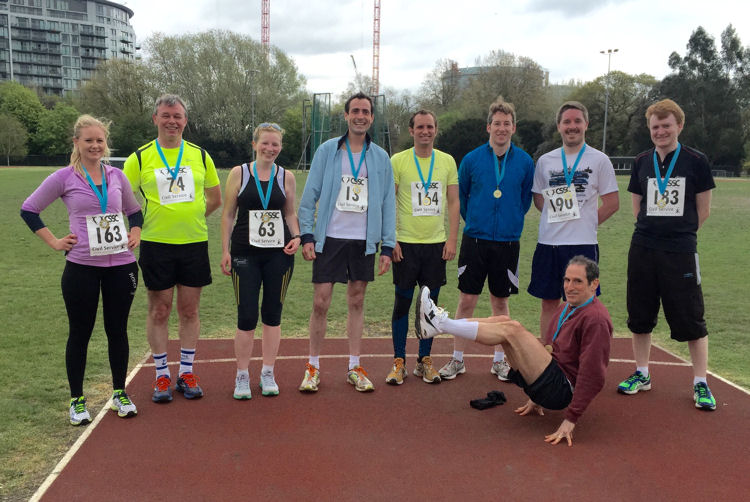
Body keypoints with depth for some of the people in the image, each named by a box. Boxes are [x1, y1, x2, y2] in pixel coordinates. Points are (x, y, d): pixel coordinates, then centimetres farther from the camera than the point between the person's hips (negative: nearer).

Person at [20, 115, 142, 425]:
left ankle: (120, 394, 24)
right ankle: (77, 400, 20)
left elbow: (134, 211, 22)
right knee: (80, 333, 7)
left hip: (120, 266, 3)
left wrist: (135, 234, 5)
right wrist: (54, 242, -3)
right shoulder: (64, 178, -3)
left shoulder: (117, 176, 7)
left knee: (117, 330, 10)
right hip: (81, 268, -3)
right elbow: (29, 210, 3)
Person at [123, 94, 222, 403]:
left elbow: (215, 198, 16)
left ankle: (186, 373, 20)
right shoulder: (140, 158, 0)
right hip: (156, 244, -2)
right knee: (159, 310, 5)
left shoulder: (200, 155, 7)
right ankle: (162, 375, 17)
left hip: (194, 243, 2)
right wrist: (143, 222, -1)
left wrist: (192, 216, 7)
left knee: (189, 310, 8)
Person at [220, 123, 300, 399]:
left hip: (279, 253, 2)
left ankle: (268, 374, 21)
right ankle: (242, 376, 13)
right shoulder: (239, 173, 2)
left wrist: (296, 236, -3)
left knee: (273, 313, 8)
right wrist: (225, 250, 0)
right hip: (245, 253, -2)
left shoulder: (286, 177, 6)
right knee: (246, 315, -3)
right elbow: (228, 214, 4)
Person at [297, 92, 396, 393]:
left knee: (357, 302, 9)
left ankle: (354, 368, 19)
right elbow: (310, 195, 1)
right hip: (329, 238, -2)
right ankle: (313, 366, 14)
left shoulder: (380, 157, 7)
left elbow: (388, 204, 7)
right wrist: (306, 235, -8)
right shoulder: (327, 151, 1)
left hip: (364, 241, 2)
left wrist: (387, 246, 2)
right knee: (320, 303, -1)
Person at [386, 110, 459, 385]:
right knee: (403, 301, 2)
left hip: (437, 243, 3)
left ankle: (424, 361, 20)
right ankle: (399, 362, 13)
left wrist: (452, 239, 0)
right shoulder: (398, 161, -1)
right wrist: (390, 239, -9)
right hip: (406, 243, -2)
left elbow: (453, 202, 8)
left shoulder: (447, 161, 7)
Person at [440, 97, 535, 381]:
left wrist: (512, 222, 13)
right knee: (466, 300, 2)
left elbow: (526, 199, 13)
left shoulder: (525, 162, 1)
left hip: (507, 242, 1)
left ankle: (499, 360, 23)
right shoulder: (472, 159, -1)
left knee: (500, 302, 10)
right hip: (474, 240, 0)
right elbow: (460, 196, 11)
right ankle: (457, 360, 14)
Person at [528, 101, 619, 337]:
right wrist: (557, 214, 2)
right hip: (548, 243, 3)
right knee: (548, 302, 9)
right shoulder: (545, 161, 10)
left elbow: (612, 203, 1)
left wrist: (587, 222, -3)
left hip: (583, 244, -3)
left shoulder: (599, 160, 1)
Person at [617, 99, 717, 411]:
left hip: (680, 252, -4)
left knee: (690, 318, 0)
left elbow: (703, 210, 2)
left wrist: (679, 232, 5)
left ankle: (700, 383, 12)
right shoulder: (642, 162, 7)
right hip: (643, 250, 4)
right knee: (640, 315, 10)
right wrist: (655, 230, 6)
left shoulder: (696, 161, -3)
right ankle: (641, 374, 25)